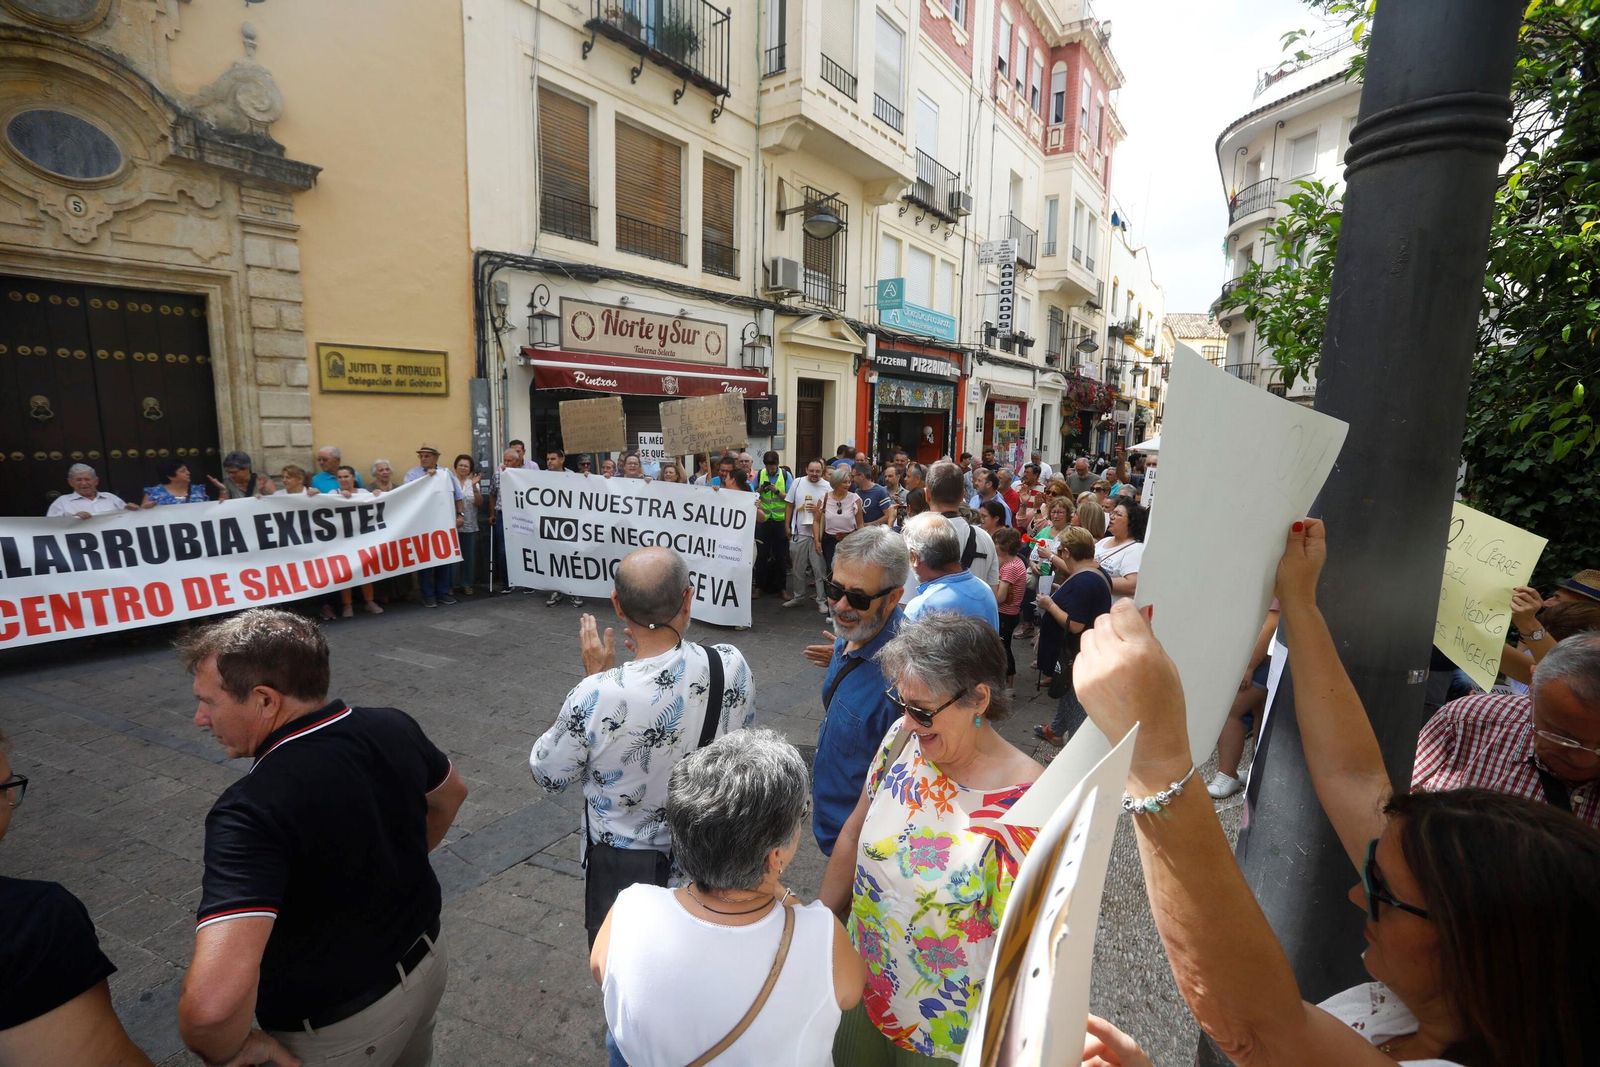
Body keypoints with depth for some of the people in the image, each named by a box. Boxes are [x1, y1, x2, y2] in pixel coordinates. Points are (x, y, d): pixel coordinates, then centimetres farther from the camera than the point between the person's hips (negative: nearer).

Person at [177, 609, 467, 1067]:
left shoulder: (252, 811, -33)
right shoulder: (394, 728, -13)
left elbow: (212, 1000, -42)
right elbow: (450, 795, 7)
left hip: (340, 1028, -5)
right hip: (426, 958, 6)